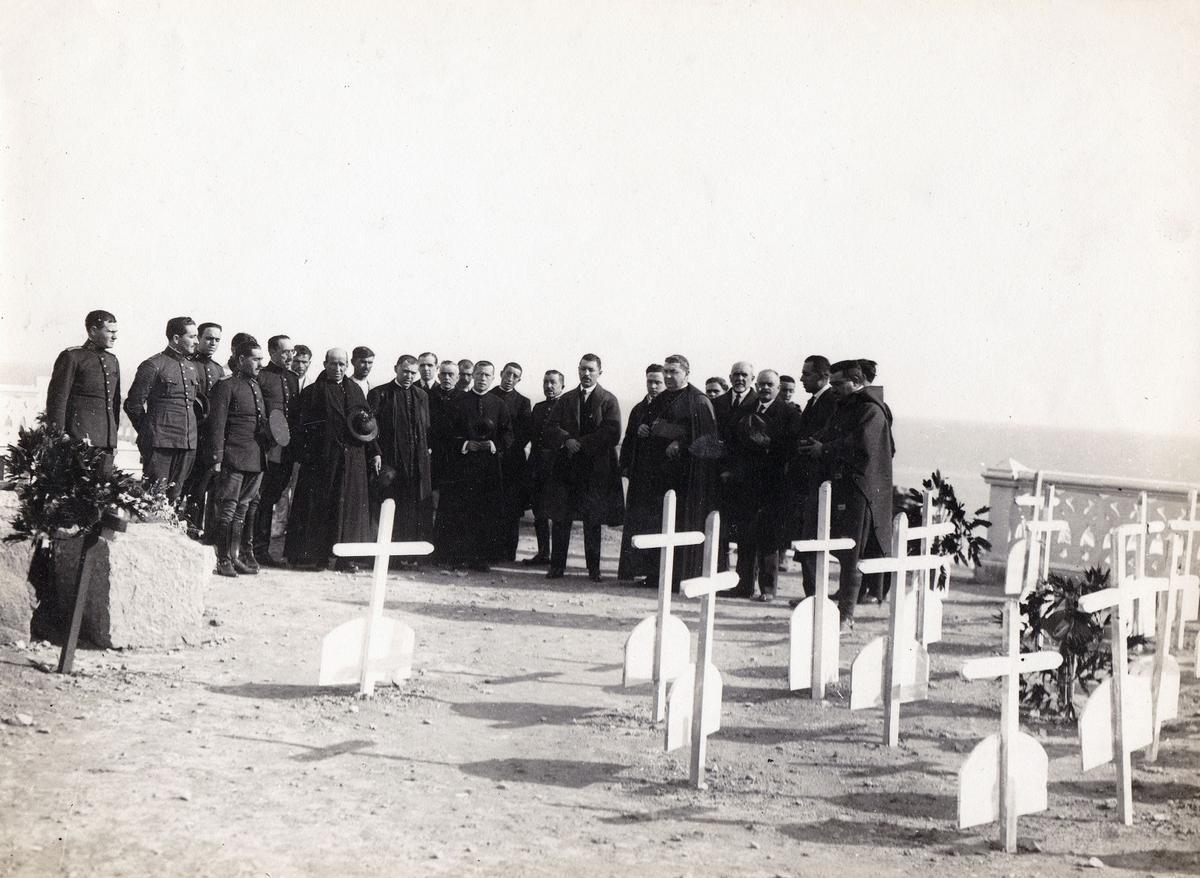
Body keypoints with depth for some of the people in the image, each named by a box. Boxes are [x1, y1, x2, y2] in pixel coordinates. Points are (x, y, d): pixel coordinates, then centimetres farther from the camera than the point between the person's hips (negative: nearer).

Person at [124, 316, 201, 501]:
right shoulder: (153, 366, -5)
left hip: (188, 444, 6)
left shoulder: (192, 368, 16)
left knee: (174, 496, 7)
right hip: (159, 444, -6)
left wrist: (194, 434, 16)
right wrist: (148, 431, 4)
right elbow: (133, 404, -3)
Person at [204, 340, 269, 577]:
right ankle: (224, 560, 1)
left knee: (246, 509, 10)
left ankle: (241, 555, 17)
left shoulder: (256, 386, 17)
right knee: (228, 509, -3)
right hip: (233, 458, -7)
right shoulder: (226, 387, -7)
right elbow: (217, 426, -10)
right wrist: (217, 458, -14)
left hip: (255, 459, 7)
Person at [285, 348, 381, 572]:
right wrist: (302, 455, -13)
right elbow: (301, 427, -4)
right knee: (318, 505, -1)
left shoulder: (355, 391, 13)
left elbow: (368, 424, 15)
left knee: (349, 504, 4)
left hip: (352, 459, 4)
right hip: (322, 459, -4)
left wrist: (374, 452, 10)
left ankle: (345, 556, 9)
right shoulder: (313, 392, 0)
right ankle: (312, 555, 6)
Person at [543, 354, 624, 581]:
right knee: (560, 518, 2)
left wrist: (580, 443, -13)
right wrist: (567, 440, -15)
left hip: (596, 469, -3)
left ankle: (593, 569, 10)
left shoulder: (609, 401, 2)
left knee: (593, 521, 2)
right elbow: (551, 426, 5)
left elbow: (613, 434, -10)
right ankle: (557, 566, 8)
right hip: (565, 467, 3)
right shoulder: (567, 399, 13)